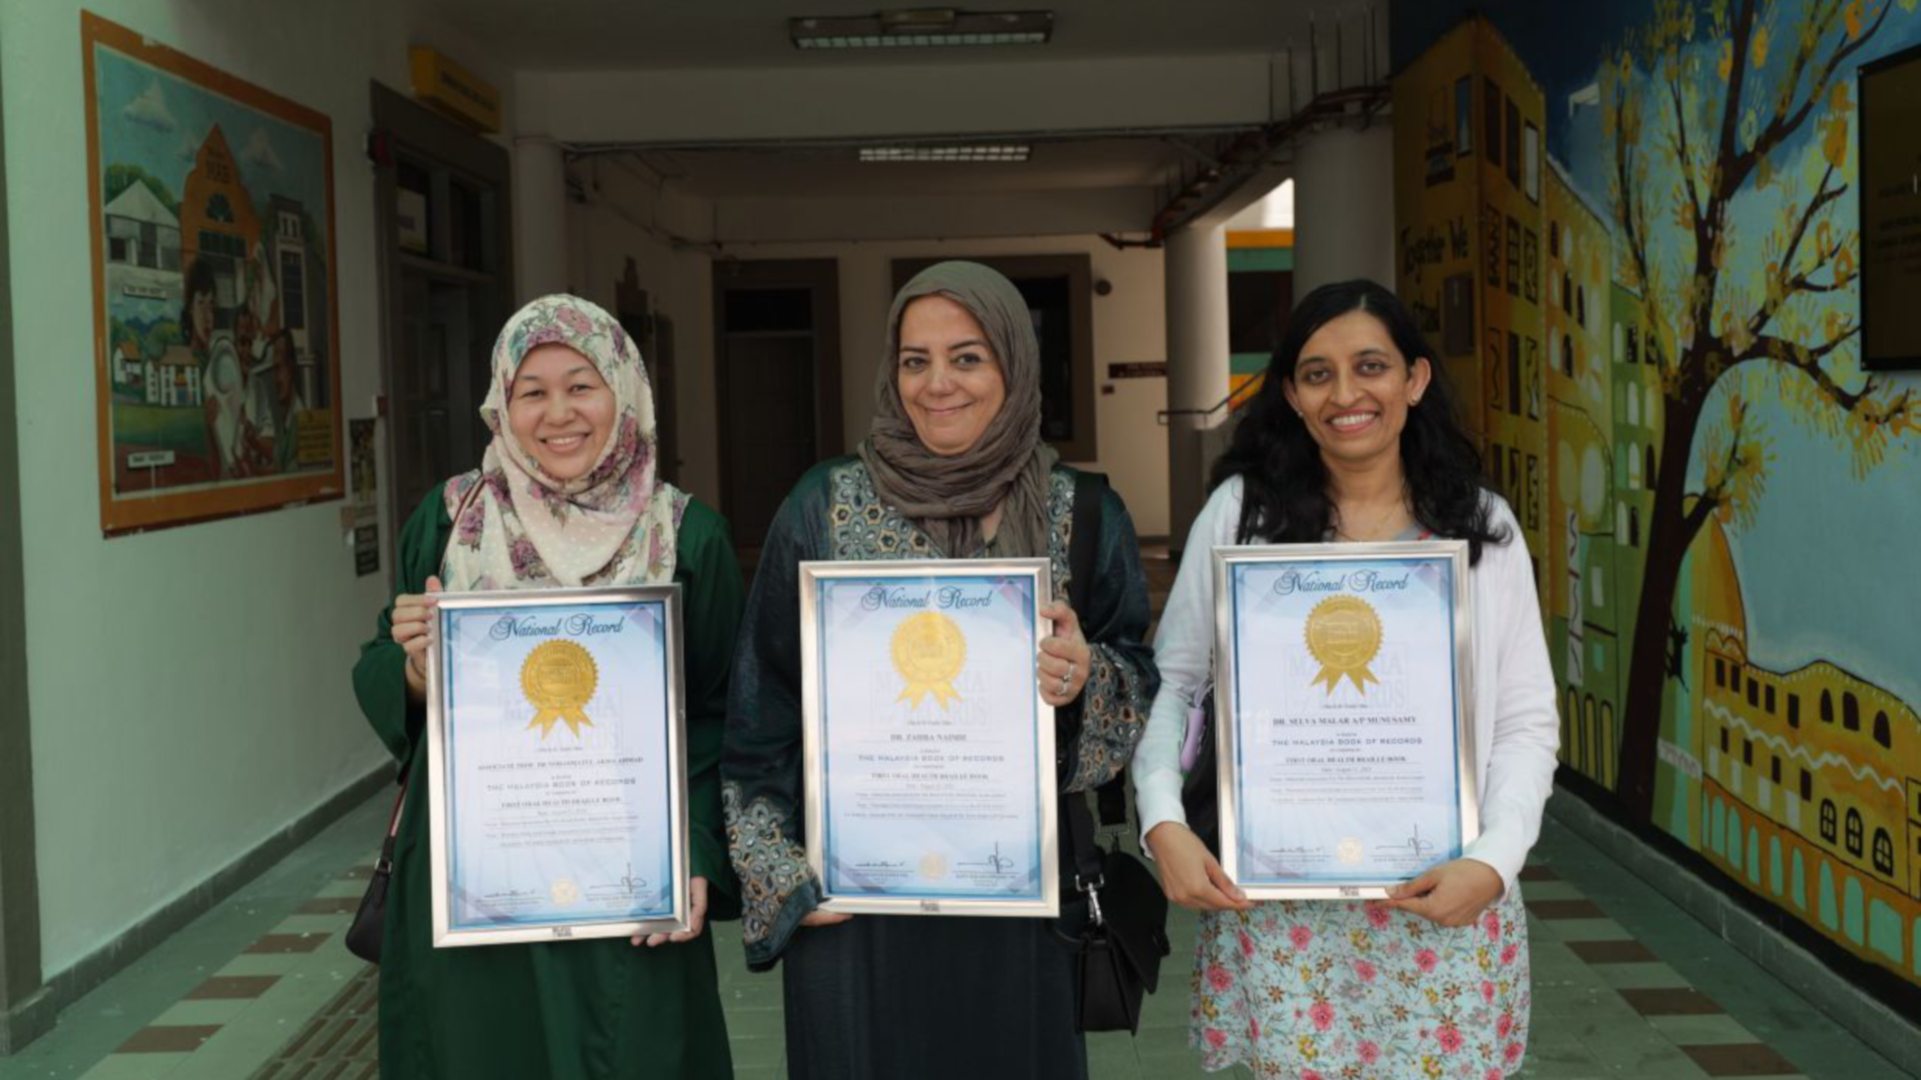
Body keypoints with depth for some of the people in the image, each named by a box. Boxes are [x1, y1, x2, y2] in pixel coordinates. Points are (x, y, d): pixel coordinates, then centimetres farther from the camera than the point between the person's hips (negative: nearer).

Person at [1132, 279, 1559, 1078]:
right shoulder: (1242, 511, 0)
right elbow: (1171, 681, 3)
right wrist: (1164, 824, -11)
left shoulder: (1483, 527, 4)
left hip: (1442, 899, 1)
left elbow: (1526, 723, 3)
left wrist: (1494, 861, -12)